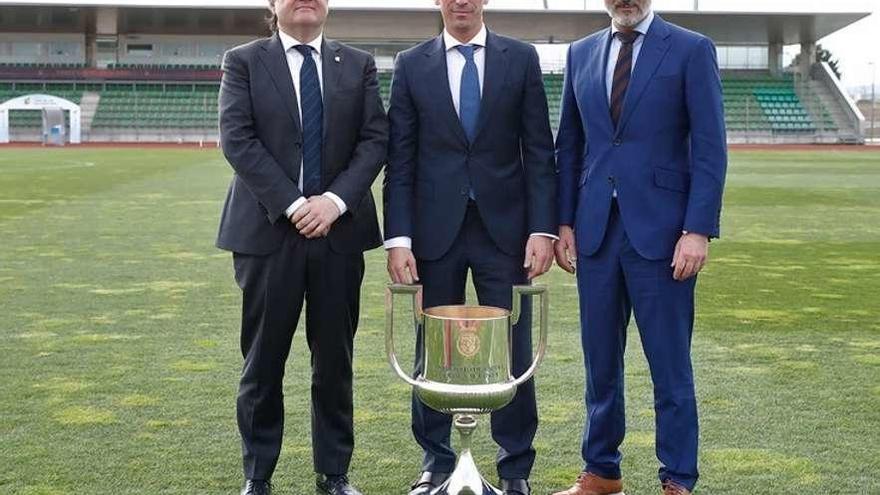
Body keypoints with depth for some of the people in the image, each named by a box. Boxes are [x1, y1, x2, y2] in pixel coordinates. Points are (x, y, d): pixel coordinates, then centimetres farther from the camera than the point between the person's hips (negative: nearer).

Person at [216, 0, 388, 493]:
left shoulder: (359, 64, 10)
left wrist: (335, 200, -12)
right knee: (263, 361, 5)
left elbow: (375, 139, 2)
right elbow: (237, 139, -7)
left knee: (335, 359, 7)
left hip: (340, 229, 2)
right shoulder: (244, 61, 3)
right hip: (268, 230, -2)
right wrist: (293, 205, -15)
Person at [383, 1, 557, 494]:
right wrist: (398, 237, -6)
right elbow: (400, 159, 2)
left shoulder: (521, 59, 4)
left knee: (514, 351, 3)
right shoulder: (411, 65, 5)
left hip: (505, 228, 0)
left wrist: (543, 229, -6)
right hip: (436, 230, 1)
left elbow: (539, 152, 2)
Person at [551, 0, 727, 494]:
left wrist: (699, 229, -13)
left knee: (671, 366, 2)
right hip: (596, 230, 4)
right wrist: (565, 221, 7)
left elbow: (710, 148, -6)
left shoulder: (691, 50, -2)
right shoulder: (582, 53, 11)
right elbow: (570, 144, 14)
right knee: (600, 361, 11)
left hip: (660, 230, -4)